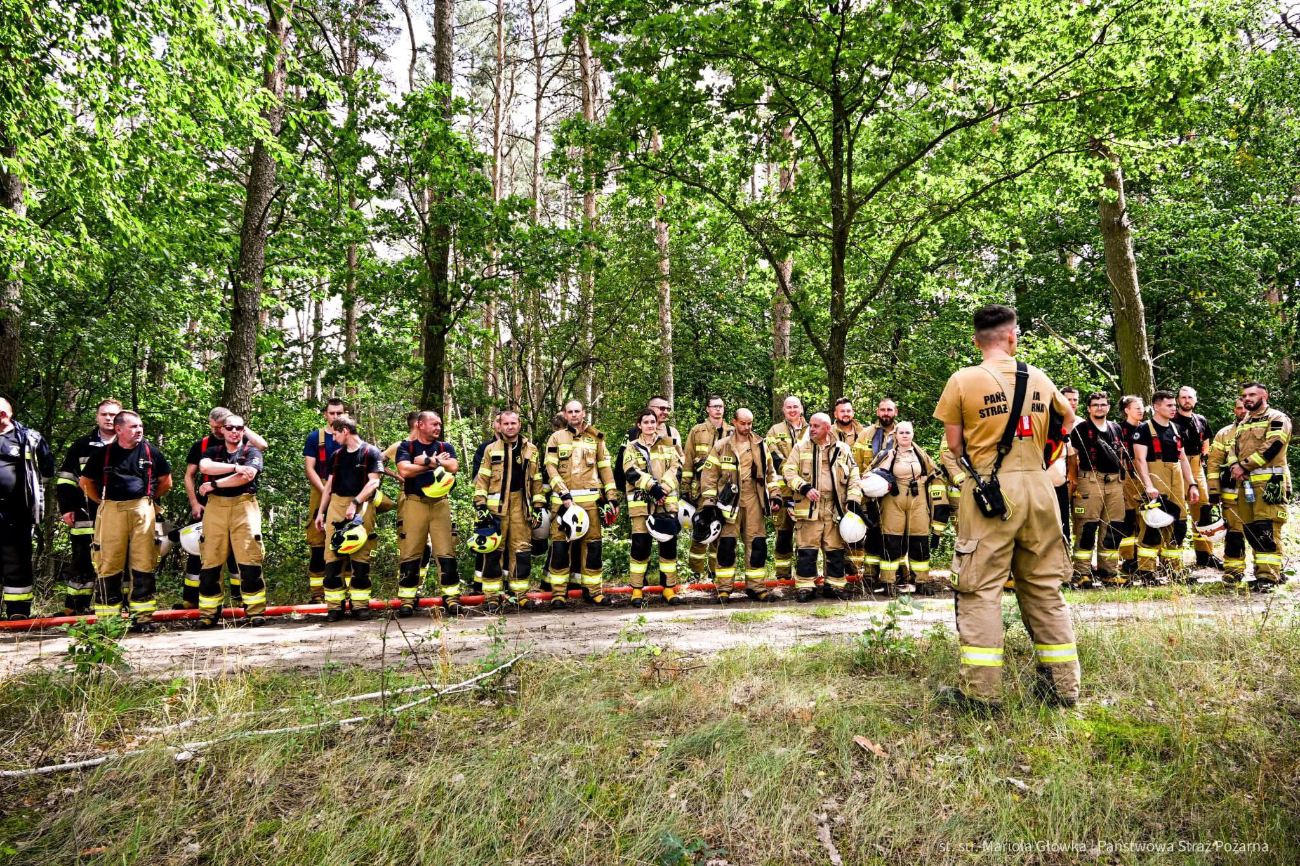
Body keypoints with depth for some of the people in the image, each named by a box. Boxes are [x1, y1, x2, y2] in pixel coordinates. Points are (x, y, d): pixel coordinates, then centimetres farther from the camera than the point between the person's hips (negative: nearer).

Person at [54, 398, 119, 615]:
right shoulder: (81, 446, 10)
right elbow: (65, 479, 12)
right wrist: (66, 508, 4)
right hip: (86, 517, 1)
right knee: (83, 562, 4)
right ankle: (74, 607, 13)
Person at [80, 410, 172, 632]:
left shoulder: (150, 452, 6)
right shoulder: (103, 454, 5)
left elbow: (166, 481, 16)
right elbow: (85, 482, 16)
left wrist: (148, 499, 11)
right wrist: (102, 502, 10)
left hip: (143, 511, 0)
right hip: (111, 512, 0)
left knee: (143, 564, 0)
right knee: (109, 564, 1)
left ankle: (143, 616, 7)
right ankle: (106, 619, 11)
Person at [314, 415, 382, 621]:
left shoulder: (370, 452, 1)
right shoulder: (336, 455, 18)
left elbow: (373, 482, -8)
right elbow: (328, 486, 22)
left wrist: (355, 503, -17)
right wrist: (320, 512, 17)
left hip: (362, 507, -5)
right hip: (336, 504, 5)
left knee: (361, 558, -4)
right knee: (332, 557, -1)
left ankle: (360, 605, 1)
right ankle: (335, 605, 4)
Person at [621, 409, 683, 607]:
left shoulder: (668, 444, 14)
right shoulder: (632, 448, 9)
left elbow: (676, 468, 2)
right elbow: (631, 473, -6)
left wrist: (664, 489, -13)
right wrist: (652, 486, -17)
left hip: (667, 502, 2)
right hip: (641, 502, -2)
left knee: (669, 543, 3)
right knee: (640, 545, -4)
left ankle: (669, 588, 13)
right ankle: (637, 589, 6)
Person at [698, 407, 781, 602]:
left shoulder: (760, 446, 11)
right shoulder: (721, 446, 1)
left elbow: (770, 473, 18)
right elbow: (709, 475, 1)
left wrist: (775, 495, 10)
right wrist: (708, 502, -4)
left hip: (754, 500, 3)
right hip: (730, 501, -3)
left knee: (757, 544, 3)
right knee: (727, 545, -3)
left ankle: (756, 586, 13)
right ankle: (725, 588, 6)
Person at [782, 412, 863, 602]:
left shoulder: (842, 449, 11)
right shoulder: (801, 447, 7)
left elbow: (853, 476, 11)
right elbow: (788, 471, 1)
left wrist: (853, 499, -1)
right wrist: (804, 488, -13)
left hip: (835, 507, 2)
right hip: (809, 506, -1)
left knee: (835, 549, 7)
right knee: (807, 549, -2)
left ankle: (836, 584, 19)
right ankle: (805, 586, 7)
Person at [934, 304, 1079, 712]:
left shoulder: (963, 380, -5)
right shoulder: (1039, 378, 8)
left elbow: (954, 444, -1)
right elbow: (1070, 419, 25)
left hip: (989, 490, -4)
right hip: (1038, 487, 5)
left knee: (981, 588, 0)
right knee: (1045, 588, 13)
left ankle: (981, 691, 0)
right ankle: (1063, 685, 21)